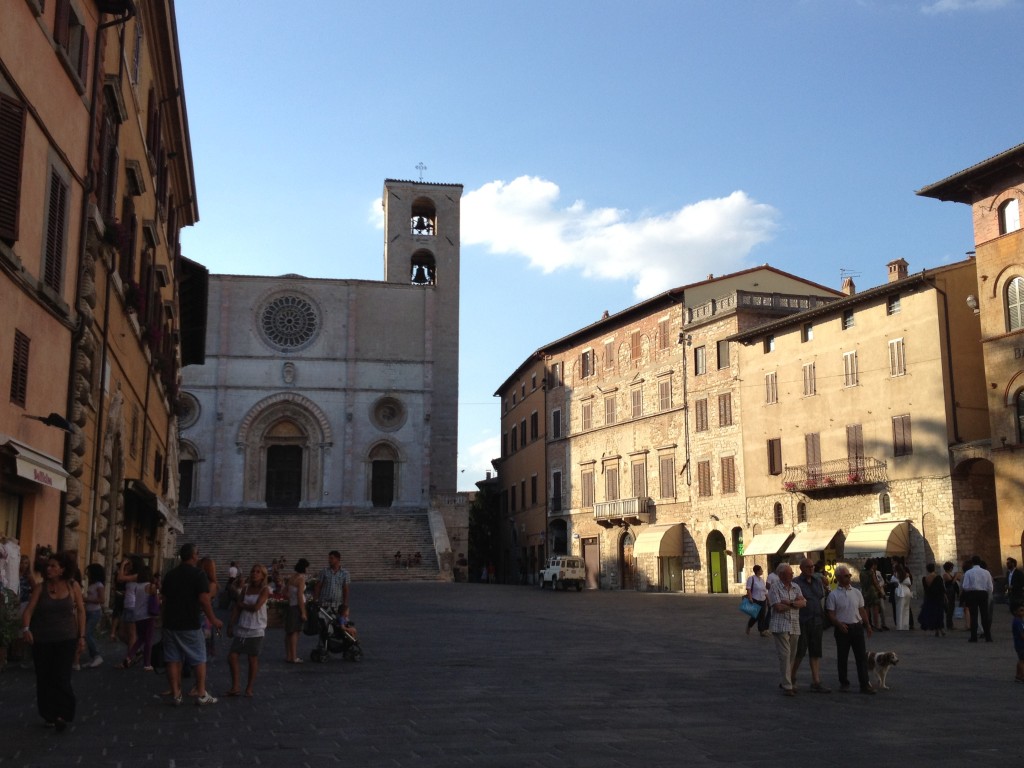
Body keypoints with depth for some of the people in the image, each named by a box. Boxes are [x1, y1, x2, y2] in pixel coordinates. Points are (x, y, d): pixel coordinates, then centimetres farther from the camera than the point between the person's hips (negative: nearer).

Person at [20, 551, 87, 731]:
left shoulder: (73, 586, -3)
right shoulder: (40, 587, -2)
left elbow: (81, 611, 2)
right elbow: (29, 610, -8)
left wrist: (81, 636, -1)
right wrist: (26, 628, -27)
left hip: (66, 639, -1)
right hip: (42, 640, 2)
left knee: (61, 678, -8)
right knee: (44, 679, 7)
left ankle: (63, 713, 8)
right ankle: (50, 715, 22)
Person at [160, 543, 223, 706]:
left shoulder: (170, 575, 10)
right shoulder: (198, 575, -10)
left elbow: (164, 598, 17)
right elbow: (203, 600, -17)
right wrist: (213, 620, -9)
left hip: (171, 623, 5)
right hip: (190, 625, -5)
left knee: (173, 660, 7)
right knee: (199, 659, 5)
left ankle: (175, 694, 8)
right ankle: (201, 694, 6)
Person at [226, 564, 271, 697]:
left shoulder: (265, 590, -6)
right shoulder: (246, 588, 8)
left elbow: (255, 607, -17)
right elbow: (237, 607, 8)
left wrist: (241, 604, -2)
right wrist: (231, 625, 2)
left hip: (256, 630, -4)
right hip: (242, 628, 4)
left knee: (253, 659, 3)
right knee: (232, 656, 0)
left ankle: (249, 689, 15)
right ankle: (235, 687, 12)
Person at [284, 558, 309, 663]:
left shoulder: (292, 577, 11)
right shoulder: (301, 578, -14)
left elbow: (288, 594, 13)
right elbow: (300, 596, -18)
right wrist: (303, 612, -16)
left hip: (291, 606, 8)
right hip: (297, 606, -8)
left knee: (289, 632, 13)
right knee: (295, 632, -5)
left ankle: (289, 655, 20)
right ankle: (293, 657, -2)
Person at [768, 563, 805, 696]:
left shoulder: (796, 587, 12)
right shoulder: (775, 588, -5)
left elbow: (803, 603, 0)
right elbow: (778, 607, -14)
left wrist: (789, 602, -14)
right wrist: (795, 602, -1)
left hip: (795, 626, 6)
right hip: (781, 626, -6)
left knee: (792, 655, 10)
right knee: (785, 655, -9)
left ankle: (786, 682, 23)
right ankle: (787, 686, -7)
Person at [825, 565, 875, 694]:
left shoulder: (856, 593, 8)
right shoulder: (833, 595, -4)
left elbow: (862, 610, 15)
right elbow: (831, 614, -6)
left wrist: (867, 625, 8)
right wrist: (839, 624, -21)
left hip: (857, 627, 3)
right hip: (842, 629, -3)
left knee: (862, 656, 0)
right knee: (842, 657, 6)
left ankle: (864, 684, 3)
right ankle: (844, 683, 18)